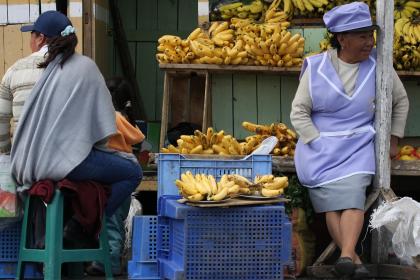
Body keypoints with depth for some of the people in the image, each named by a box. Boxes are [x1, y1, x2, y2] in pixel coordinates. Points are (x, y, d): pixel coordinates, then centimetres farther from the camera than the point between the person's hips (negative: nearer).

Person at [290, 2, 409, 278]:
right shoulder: (316, 67, -1)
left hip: (359, 144, 0)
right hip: (320, 145, 0)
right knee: (332, 201, -16)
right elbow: (299, 112, 1)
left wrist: (394, 139, 11)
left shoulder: (378, 64, 2)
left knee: (352, 194, -24)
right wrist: (318, 144, -9)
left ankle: (346, 255, -37)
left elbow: (401, 101, 16)